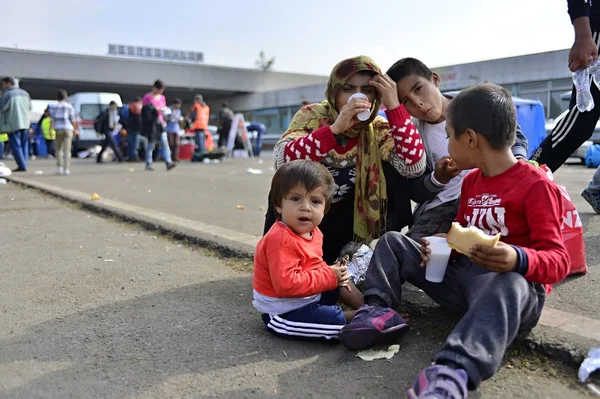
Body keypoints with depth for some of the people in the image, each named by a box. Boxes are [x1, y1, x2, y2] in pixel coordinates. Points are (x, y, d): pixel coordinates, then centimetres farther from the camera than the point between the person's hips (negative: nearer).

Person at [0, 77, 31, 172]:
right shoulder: (25, 93, 8)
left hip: (13, 124, -5)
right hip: (25, 123, 5)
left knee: (16, 145, 0)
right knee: (24, 145, 10)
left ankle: (22, 166, -4)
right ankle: (23, 165, 9)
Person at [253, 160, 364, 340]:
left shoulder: (312, 232, 2)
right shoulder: (281, 240, -30)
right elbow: (286, 284, -38)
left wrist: (331, 272, -4)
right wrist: (328, 276, -27)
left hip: (308, 297, 10)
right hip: (283, 313, -10)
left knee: (342, 282, 22)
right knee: (336, 319, -23)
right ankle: (354, 317, 4)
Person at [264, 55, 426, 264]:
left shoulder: (378, 130, -7)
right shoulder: (312, 115, -13)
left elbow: (414, 167, -25)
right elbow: (282, 161, -31)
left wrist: (394, 106, -25)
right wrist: (335, 128, -39)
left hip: (345, 226, 2)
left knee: (390, 172, -17)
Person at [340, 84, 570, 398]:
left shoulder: (536, 185, -11)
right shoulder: (471, 181, 13)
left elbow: (558, 261, -16)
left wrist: (518, 259, -39)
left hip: (513, 282, -7)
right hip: (461, 276, 8)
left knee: (506, 285, -44)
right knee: (394, 242, 6)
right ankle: (379, 311, -14)